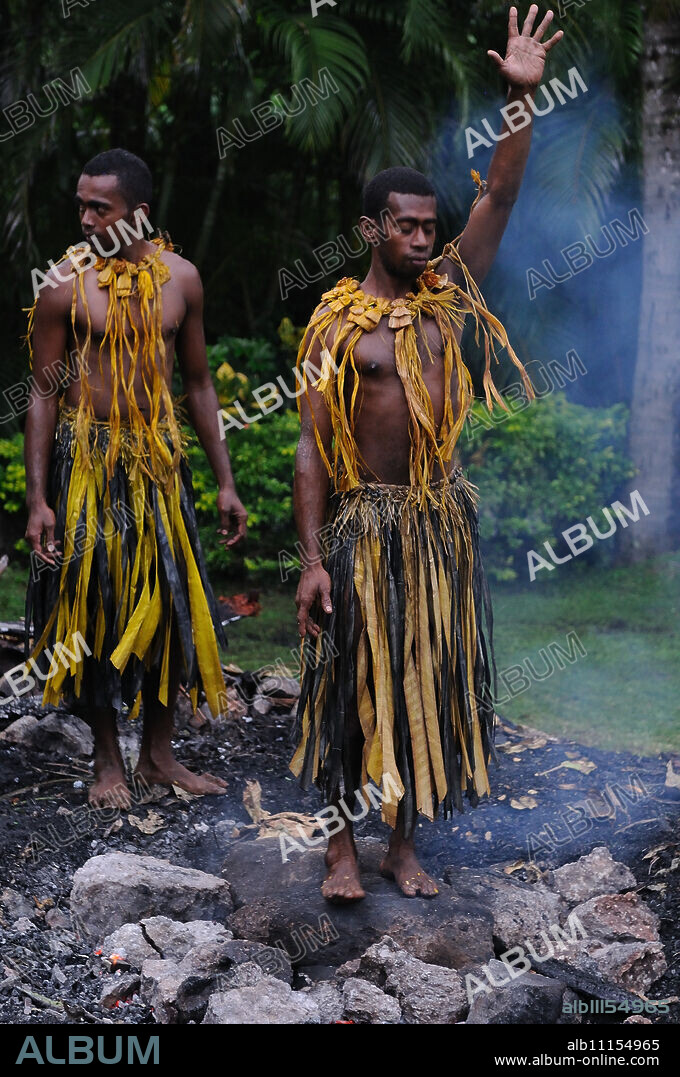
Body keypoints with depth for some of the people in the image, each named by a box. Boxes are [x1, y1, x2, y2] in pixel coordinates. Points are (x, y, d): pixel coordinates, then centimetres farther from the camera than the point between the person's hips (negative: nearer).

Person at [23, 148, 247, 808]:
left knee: (168, 601, 8)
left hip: (160, 457, 3)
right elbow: (44, 393, -4)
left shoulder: (179, 277, 3)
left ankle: (158, 754, 23)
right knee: (93, 605, 3)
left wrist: (225, 482, 8)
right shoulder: (65, 285, -7)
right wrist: (38, 499, -10)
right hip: (88, 459, -3)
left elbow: (197, 383, 10)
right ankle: (108, 760, 19)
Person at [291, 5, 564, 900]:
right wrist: (312, 559, -13)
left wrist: (523, 96, -11)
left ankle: (403, 842, 21)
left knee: (428, 679, 9)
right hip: (365, 521, -4)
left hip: (441, 517, 4)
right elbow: (312, 447, -8)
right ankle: (342, 846, 14)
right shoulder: (338, 323, -5)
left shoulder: (446, 294, 7)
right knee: (353, 682, 1)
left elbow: (499, 198, 0)